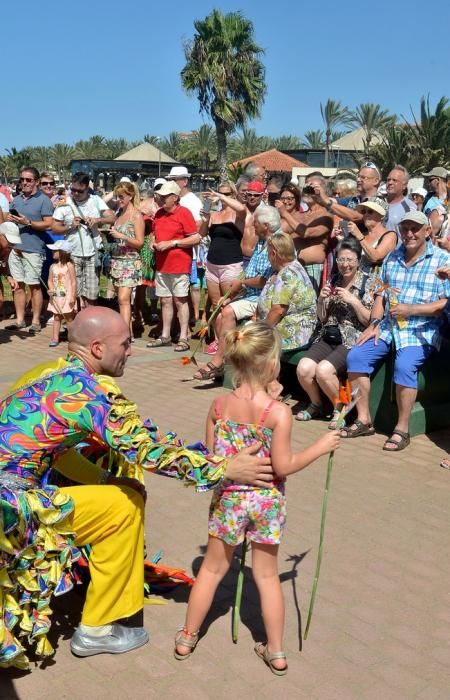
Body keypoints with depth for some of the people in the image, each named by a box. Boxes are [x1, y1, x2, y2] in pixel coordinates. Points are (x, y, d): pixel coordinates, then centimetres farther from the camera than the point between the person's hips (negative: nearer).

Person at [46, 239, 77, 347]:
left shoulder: (69, 265, -11)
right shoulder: (53, 266, 3)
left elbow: (74, 281, -11)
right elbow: (50, 280, 8)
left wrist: (73, 296, -14)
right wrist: (51, 289, -12)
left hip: (67, 297, -4)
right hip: (56, 297, 4)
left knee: (70, 318, 4)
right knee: (56, 317, 7)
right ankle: (55, 338, 10)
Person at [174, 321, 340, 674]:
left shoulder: (219, 404, -9)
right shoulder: (279, 412, -20)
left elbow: (210, 456, -1)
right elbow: (282, 466, -17)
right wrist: (321, 447, -6)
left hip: (228, 497, 2)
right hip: (266, 501, -2)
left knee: (212, 568, 20)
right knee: (267, 575, 15)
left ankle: (187, 638, 33)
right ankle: (276, 652, 27)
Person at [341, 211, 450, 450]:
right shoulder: (392, 258, 15)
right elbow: (381, 294, 14)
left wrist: (411, 310, -20)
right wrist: (375, 323, -2)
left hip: (421, 331, -5)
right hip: (388, 326, 6)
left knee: (404, 366, -31)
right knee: (356, 356, -15)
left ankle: (402, 429, -16)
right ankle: (363, 420, -6)